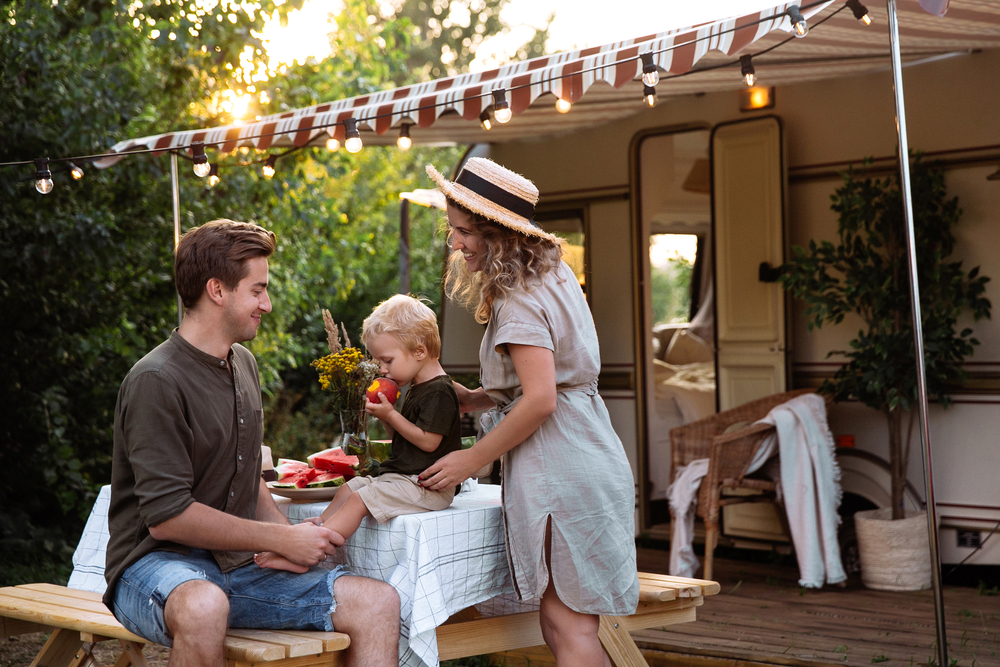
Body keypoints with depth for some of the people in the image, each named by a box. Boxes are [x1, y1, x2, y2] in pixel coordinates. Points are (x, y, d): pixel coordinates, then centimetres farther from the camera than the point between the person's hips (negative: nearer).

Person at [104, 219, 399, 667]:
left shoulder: (243, 365, 15)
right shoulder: (156, 381, -14)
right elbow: (167, 516, -19)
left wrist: (290, 536, 3)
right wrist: (281, 539, -13)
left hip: (238, 567, 8)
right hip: (157, 564, -7)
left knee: (379, 602, -9)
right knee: (203, 606, -43)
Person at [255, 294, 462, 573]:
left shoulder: (439, 392, -15)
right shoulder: (417, 390, 17)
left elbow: (428, 441, -21)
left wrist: (391, 416, -15)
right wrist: (386, 415, 2)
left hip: (425, 485, -11)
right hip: (402, 476, 11)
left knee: (358, 500, -22)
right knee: (346, 490, 4)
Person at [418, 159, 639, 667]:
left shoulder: (518, 300, -14)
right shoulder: (552, 276, 16)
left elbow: (540, 400, -21)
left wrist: (471, 459, -11)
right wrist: (472, 399, 12)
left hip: (558, 470, -10)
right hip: (590, 458, 10)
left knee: (567, 624, -6)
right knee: (570, 624, 11)